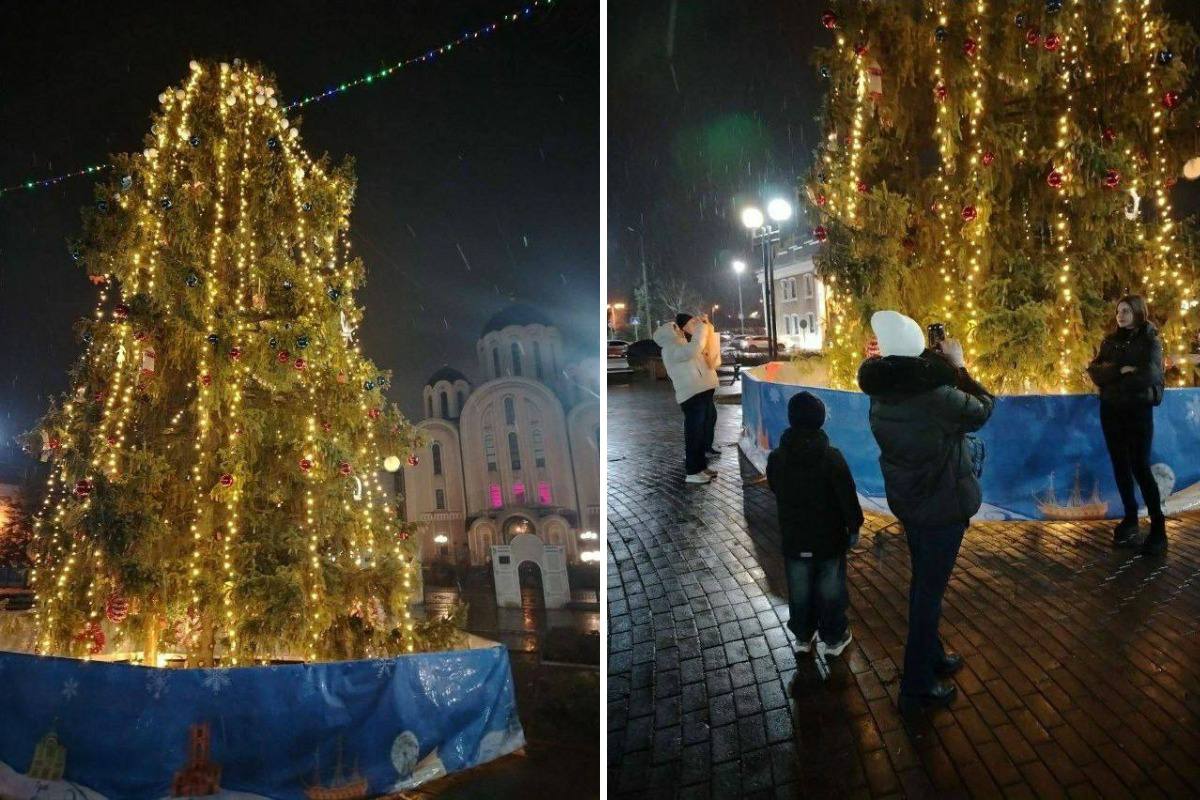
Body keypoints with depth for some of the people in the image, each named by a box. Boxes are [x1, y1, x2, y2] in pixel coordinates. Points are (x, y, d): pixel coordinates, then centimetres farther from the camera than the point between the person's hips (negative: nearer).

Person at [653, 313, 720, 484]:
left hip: (703, 392, 10)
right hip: (692, 395, -10)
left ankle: (701, 466, 27)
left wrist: (704, 326, 14)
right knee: (694, 433, -6)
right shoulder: (670, 348, -13)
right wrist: (701, 327, -18)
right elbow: (693, 349, -30)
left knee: (701, 432, 17)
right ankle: (692, 472, 0)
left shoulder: (684, 342, 18)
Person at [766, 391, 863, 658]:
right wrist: (854, 526, 1)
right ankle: (834, 638, 25)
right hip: (829, 538, -2)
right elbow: (847, 496, -13)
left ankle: (803, 636, 30)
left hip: (794, 539, 2)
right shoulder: (831, 456, -18)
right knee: (830, 589, 13)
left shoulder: (776, 457, -9)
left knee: (799, 590, 16)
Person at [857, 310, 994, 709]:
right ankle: (917, 684, 14)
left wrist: (942, 367, 3)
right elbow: (982, 409, -9)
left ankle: (930, 653, 41)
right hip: (942, 504, -7)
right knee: (930, 590, 3)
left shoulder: (882, 392, -6)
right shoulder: (938, 395, -27)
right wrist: (958, 367, -1)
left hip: (907, 499, 7)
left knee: (923, 582, 23)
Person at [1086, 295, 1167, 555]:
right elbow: (1095, 371, -1)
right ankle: (1130, 519, 17)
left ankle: (1158, 528, -2)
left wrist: (1111, 376, -9)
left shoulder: (1150, 341, -3)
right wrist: (1121, 371, -17)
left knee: (1140, 466, -7)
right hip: (1111, 411, 4)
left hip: (1138, 411, -4)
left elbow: (1150, 375, -17)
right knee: (1120, 466, 7)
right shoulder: (1110, 341, 10)